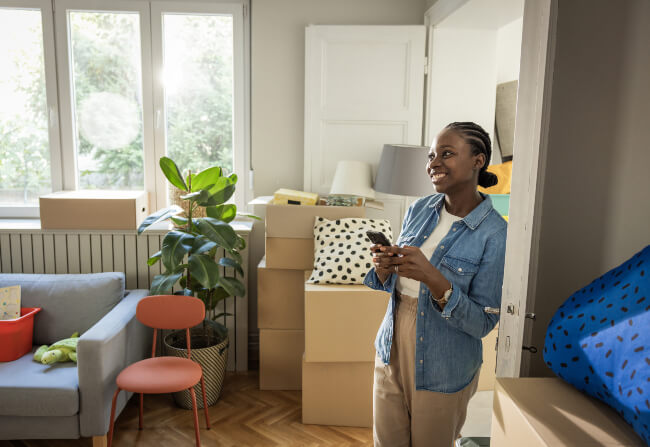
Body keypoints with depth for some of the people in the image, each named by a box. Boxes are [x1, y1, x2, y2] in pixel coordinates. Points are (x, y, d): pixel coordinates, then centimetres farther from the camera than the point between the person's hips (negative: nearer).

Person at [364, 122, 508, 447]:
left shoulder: (494, 234, -18)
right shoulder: (419, 210, -1)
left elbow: (483, 323, -18)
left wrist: (433, 278, -31)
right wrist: (384, 268, -15)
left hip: (442, 371, -4)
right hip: (391, 353, 5)